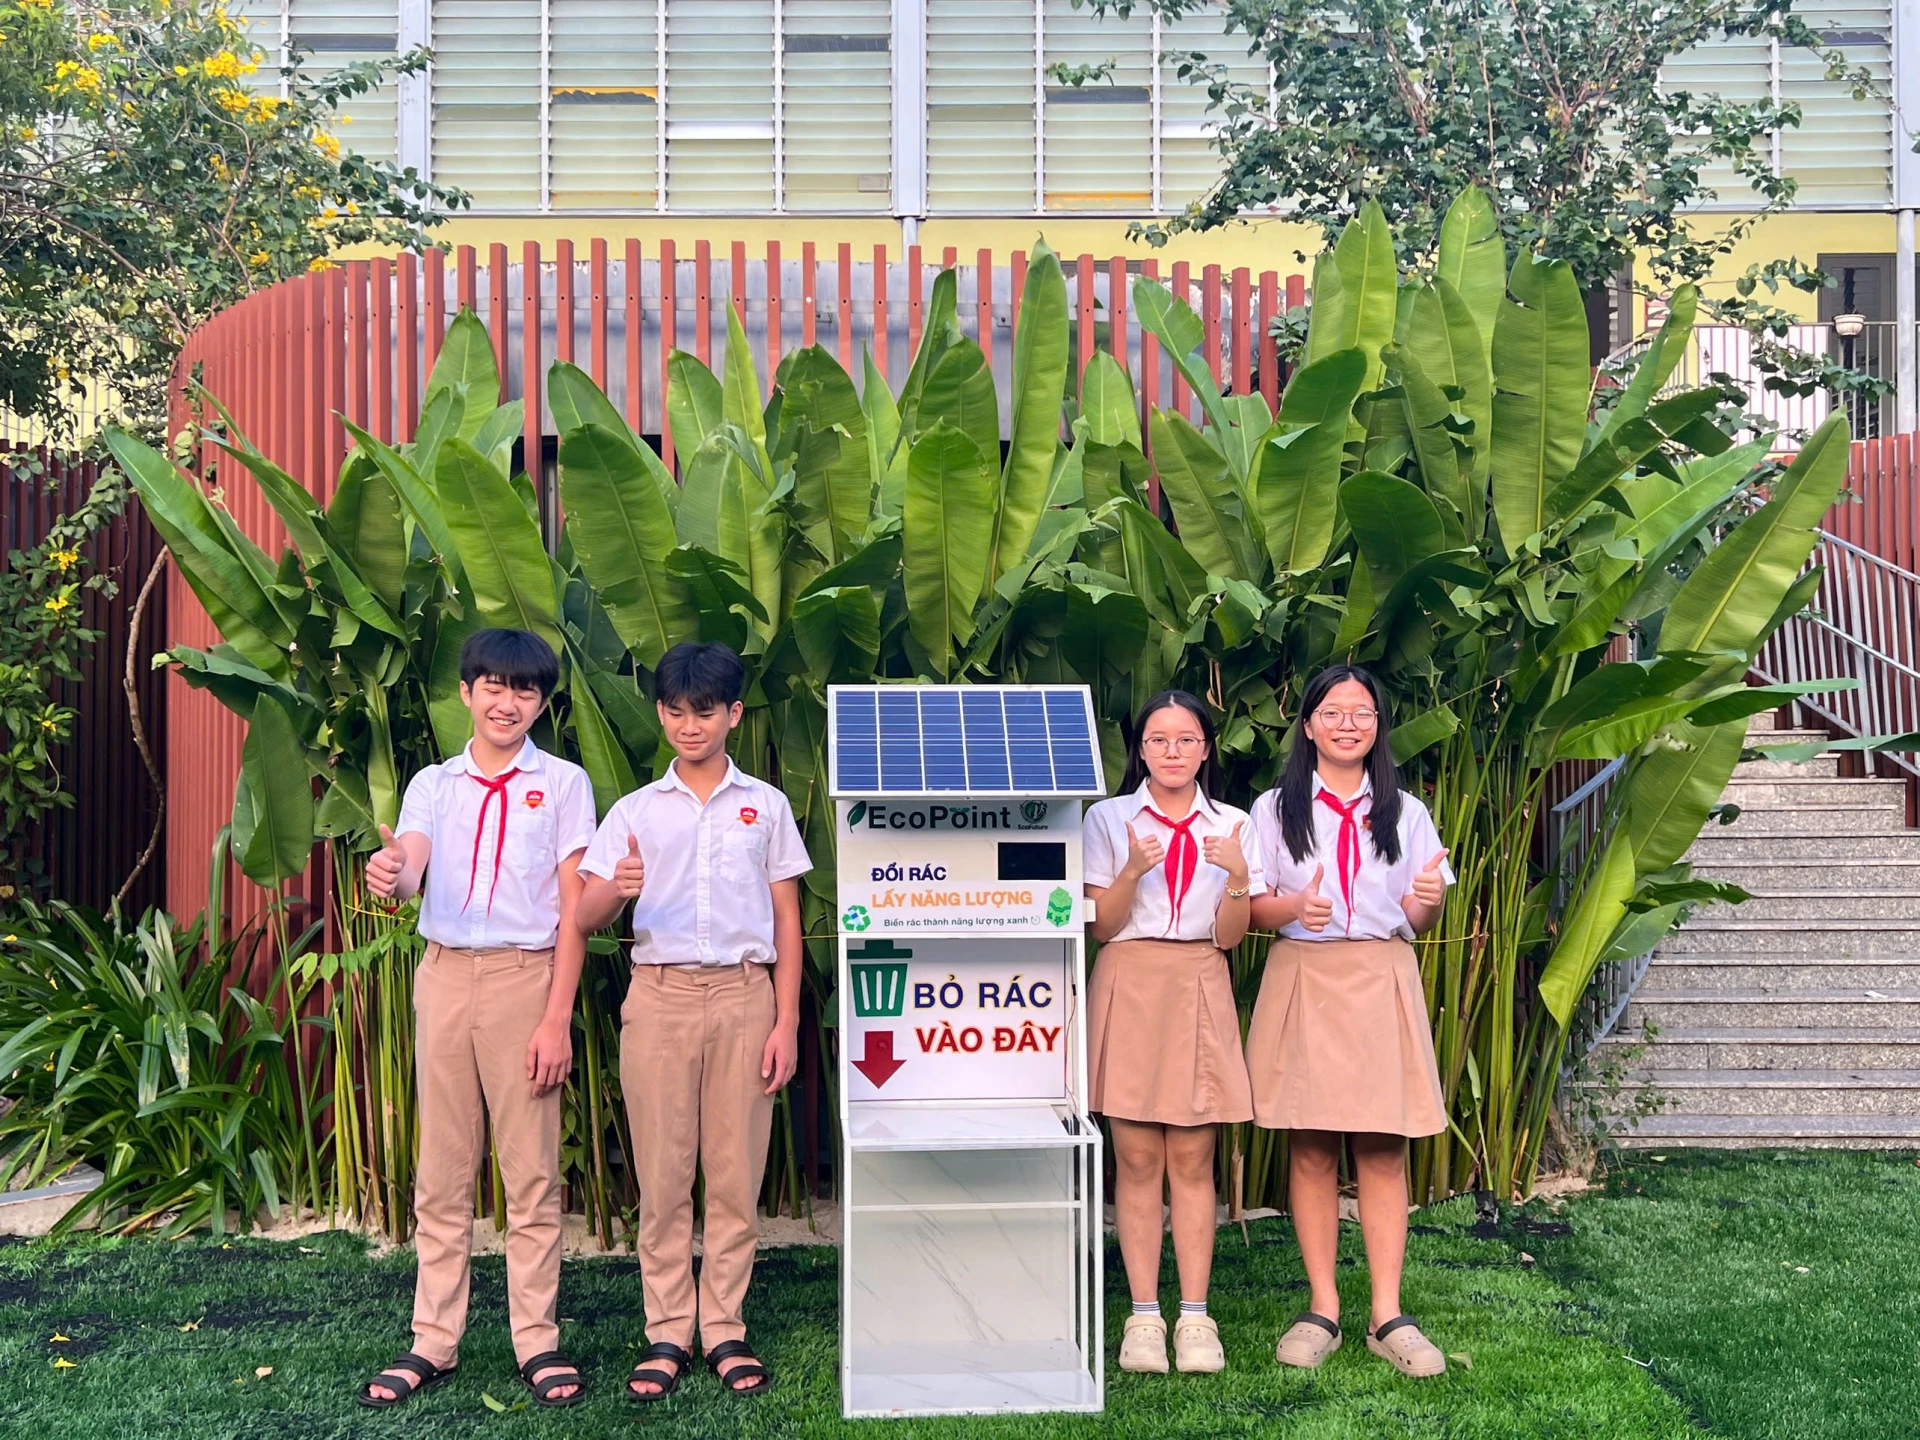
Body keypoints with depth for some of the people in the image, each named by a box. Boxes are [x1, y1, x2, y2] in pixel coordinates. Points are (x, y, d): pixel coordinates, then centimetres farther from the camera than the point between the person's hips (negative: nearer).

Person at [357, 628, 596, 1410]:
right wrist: (388, 873, -33)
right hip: (444, 975, 3)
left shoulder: (563, 783, 1)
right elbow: (406, 873, -8)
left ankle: (537, 1341, 12)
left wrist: (557, 1019, -8)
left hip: (525, 976, -3)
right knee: (441, 1170, 8)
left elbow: (572, 910, -2)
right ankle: (433, 1341, 18)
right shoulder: (433, 783, 9)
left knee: (531, 1171, 2)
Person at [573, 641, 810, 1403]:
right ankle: (667, 1334, 14)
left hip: (743, 995, 0)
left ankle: (724, 1331, 15)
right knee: (662, 1176, 3)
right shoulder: (635, 810, 8)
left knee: (736, 1175, 3)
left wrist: (786, 1022, 0)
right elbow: (584, 916, -2)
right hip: (660, 996, 0)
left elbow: (786, 923, 8)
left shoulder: (766, 805, 8)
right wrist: (618, 887, -25)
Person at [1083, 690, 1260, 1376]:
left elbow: (1228, 936, 3)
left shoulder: (1230, 826, 8)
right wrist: (1134, 869, -17)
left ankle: (1195, 1317, 7)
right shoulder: (1109, 819, 4)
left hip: (1199, 993, 1)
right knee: (1137, 1159, -1)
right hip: (1130, 990, -1)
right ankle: (1143, 1315, 5)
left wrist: (1236, 876, -15)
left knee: (1192, 1160, 1)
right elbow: (1101, 926, -1)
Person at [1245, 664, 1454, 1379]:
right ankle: (1322, 1310, 10)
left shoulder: (1405, 812, 11)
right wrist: (1294, 907, -17)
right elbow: (1252, 909, 4)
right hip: (1303, 980, -1)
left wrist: (1428, 899, -12)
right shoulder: (1274, 809, 7)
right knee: (1311, 1151, 1)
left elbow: (1417, 920, 11)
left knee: (1383, 1152, -1)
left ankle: (1387, 1315, 4)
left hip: (1381, 983, 1)